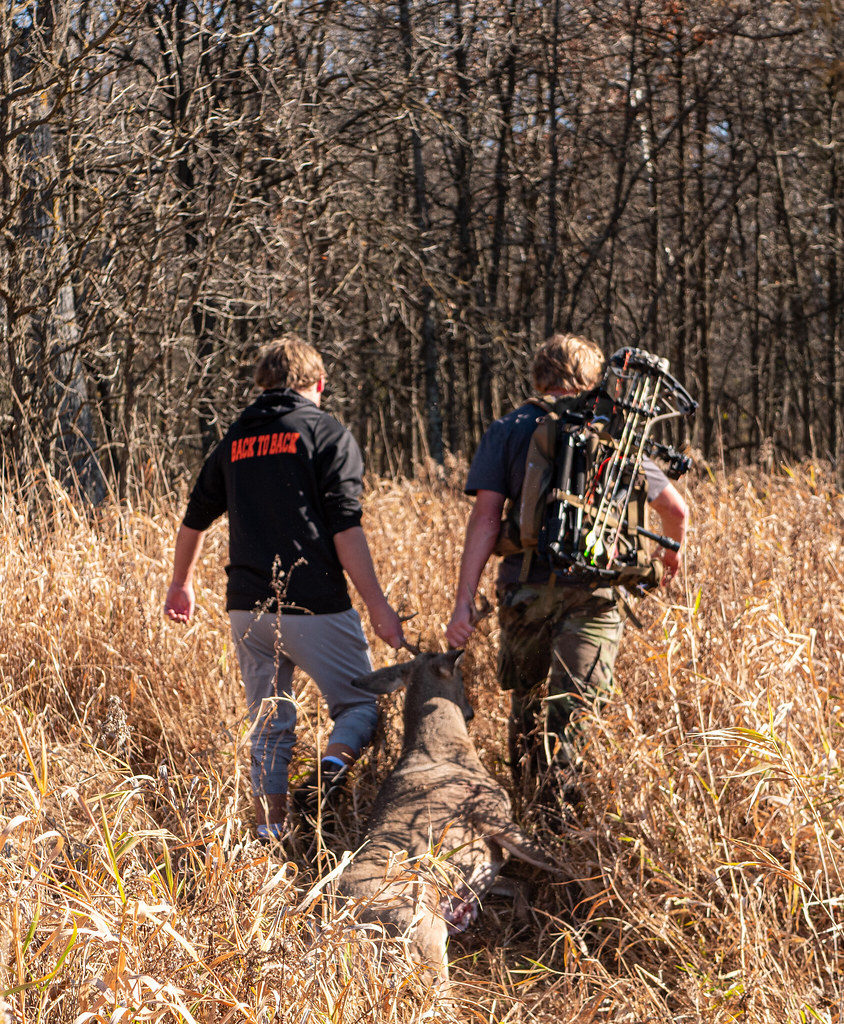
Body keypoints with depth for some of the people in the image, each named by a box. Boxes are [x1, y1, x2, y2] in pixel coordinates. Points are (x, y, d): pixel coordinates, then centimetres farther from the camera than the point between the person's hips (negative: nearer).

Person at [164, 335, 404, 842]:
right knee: (361, 704, 6)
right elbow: (346, 530, -11)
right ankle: (329, 772, -22)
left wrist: (182, 585, 39)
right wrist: (378, 605, -10)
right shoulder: (328, 434, -2)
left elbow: (195, 520, 24)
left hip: (248, 609, 5)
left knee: (270, 725, 13)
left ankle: (270, 837, 9)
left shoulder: (235, 440, 15)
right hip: (314, 605, -5)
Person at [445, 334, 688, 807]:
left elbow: (486, 516, -4)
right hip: (593, 591, -1)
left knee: (526, 700, 21)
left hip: (525, 586, 1)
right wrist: (672, 550, 37)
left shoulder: (508, 430, 7)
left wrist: (464, 601, -7)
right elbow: (676, 509, 14)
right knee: (568, 713, -3)